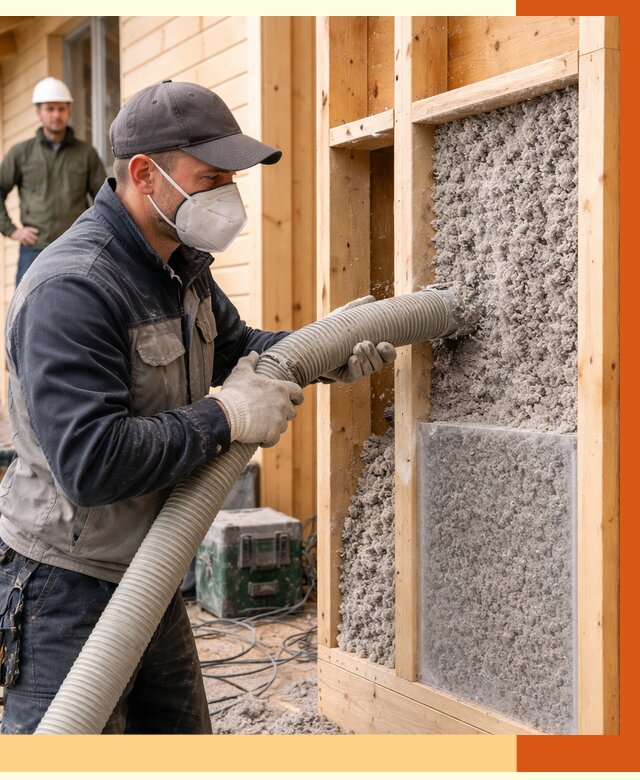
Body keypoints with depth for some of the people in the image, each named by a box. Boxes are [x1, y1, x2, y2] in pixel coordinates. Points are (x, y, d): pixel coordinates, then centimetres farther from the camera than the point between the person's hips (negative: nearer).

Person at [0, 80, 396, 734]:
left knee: (182, 733, 21)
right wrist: (226, 417, -26)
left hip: (149, 575, 9)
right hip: (67, 588, -9)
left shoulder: (180, 263, 5)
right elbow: (91, 463, -35)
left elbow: (234, 348, 23)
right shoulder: (72, 288, -27)